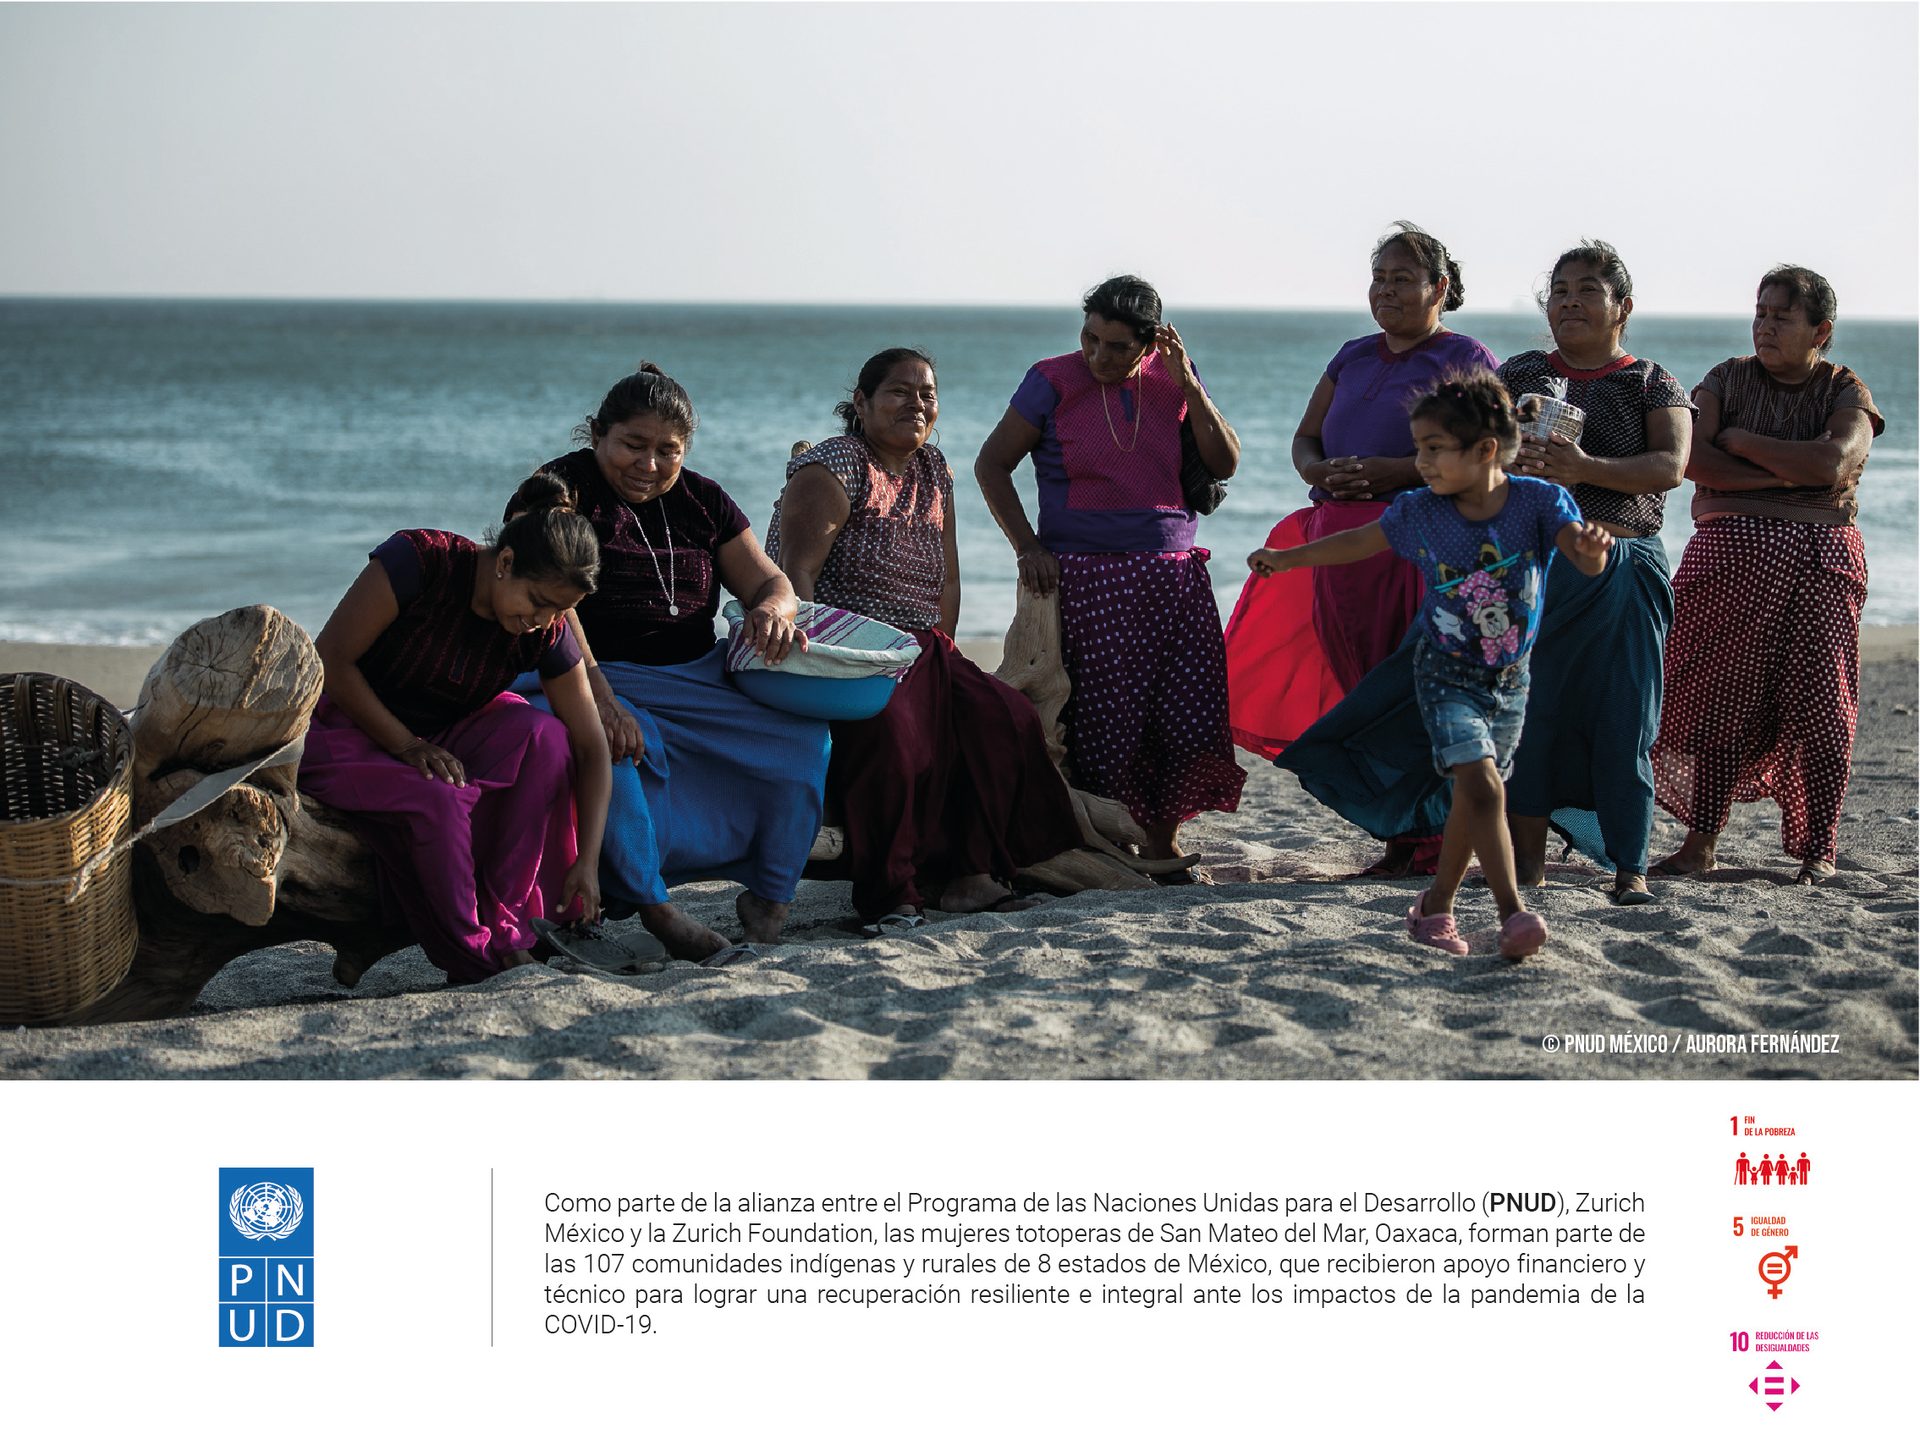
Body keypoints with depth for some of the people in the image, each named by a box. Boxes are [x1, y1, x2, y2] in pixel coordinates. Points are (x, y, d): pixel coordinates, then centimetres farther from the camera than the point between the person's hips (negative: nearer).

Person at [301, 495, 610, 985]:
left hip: (439, 740, 5)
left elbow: (591, 747, -8)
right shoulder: (418, 560, -23)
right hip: (343, 735, -5)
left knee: (545, 737, -22)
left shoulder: (546, 632, -10)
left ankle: (502, 924, -20)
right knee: (438, 803, -34)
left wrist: (587, 863, -16)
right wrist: (406, 745, -23)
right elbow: (330, 661, -19)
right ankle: (475, 961, -17)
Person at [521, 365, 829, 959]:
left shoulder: (701, 500, 13)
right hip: (595, 679, -5)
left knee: (803, 732, -14)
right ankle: (650, 904, -25)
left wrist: (772, 610, -15)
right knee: (606, 746, -39)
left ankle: (770, 894, -3)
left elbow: (771, 582, 13)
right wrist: (599, 698, -33)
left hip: (700, 678, 6)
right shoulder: (563, 488, -5)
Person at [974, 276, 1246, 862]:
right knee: (1100, 725, -4)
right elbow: (992, 465, 2)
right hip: (1086, 581, -3)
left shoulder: (1172, 380, 7)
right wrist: (1027, 547, -6)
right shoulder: (1053, 381, -2)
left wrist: (1189, 385, -8)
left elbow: (1224, 464, 2)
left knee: (1190, 718, -1)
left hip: (1174, 576, 3)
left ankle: (1162, 843, 14)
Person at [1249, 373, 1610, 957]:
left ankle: (1436, 904, 29)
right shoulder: (1420, 512, -9)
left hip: (1510, 679, 2)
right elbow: (1359, 542, 7)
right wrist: (1287, 558, 12)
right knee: (1481, 785, -20)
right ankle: (1513, 913, -20)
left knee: (1473, 798, 12)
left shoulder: (1539, 501, -14)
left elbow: (1587, 561, -26)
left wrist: (1592, 547, -50)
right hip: (1446, 674, -2)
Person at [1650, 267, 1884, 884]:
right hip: (1733, 550, 1)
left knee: (1819, 702, -2)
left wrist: (1741, 442, -6)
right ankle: (1700, 842, 0)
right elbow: (1691, 457, -5)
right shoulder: (1728, 378, 11)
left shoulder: (1846, 390, 6)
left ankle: (1819, 848, 7)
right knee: (1723, 695, -3)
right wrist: (1786, 473, -10)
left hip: (1821, 559, -1)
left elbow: (1833, 463, -14)